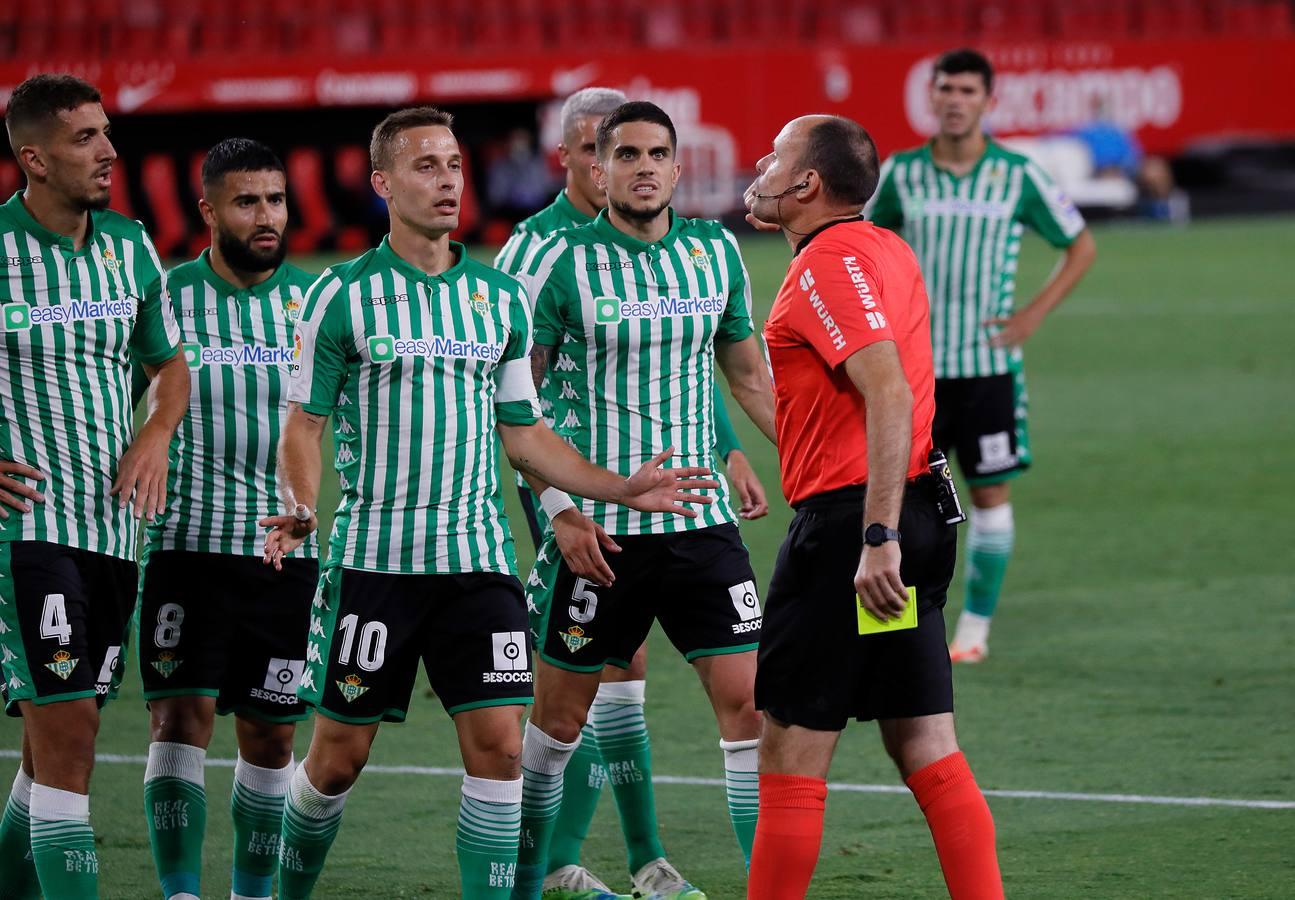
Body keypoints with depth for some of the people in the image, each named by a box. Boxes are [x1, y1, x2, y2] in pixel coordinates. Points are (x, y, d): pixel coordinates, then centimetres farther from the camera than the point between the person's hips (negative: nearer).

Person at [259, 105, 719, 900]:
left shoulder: (500, 297, 9)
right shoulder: (343, 297, -2)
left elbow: (524, 431, 15)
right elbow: (305, 424, 0)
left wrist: (620, 488, 5)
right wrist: (300, 510, -17)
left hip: (477, 556, 3)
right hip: (373, 558, -3)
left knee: (498, 744, -8)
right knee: (339, 753, 3)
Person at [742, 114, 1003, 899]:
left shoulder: (830, 265, -13)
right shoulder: (886, 251, 16)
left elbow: (890, 396, -24)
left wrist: (877, 537, -27)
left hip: (847, 521, -9)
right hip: (914, 515, 9)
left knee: (792, 752, -2)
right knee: (928, 751, 8)